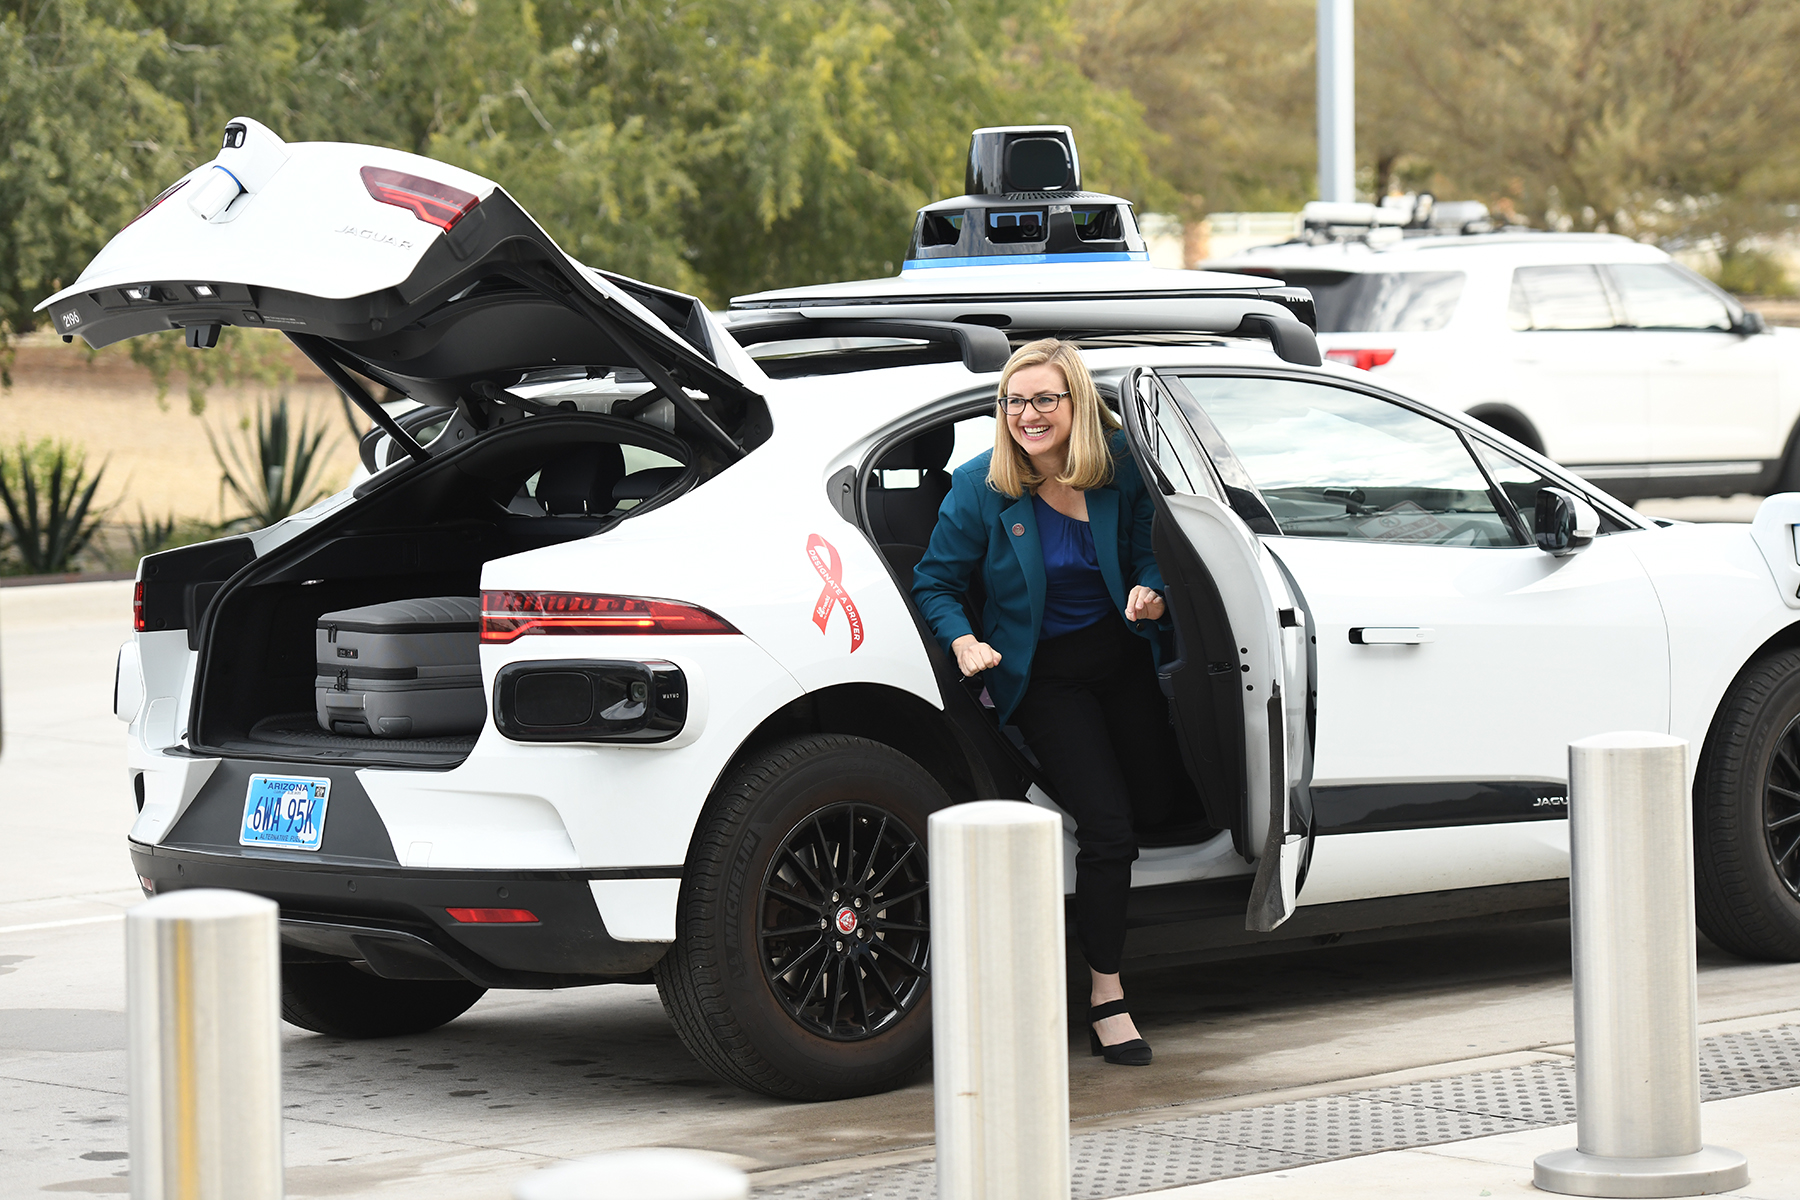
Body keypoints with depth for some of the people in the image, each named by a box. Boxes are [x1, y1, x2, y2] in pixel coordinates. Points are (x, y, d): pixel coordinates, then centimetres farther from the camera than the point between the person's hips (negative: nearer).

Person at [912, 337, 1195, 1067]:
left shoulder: (1119, 468, -9)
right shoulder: (980, 488, -16)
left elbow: (1144, 550, 5)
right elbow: (935, 581, -8)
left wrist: (1150, 591, -18)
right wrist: (963, 641, -26)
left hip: (1121, 657, 4)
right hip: (1043, 674, -4)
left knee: (1157, 804, 9)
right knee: (1107, 827, -13)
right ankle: (1106, 1000, -2)